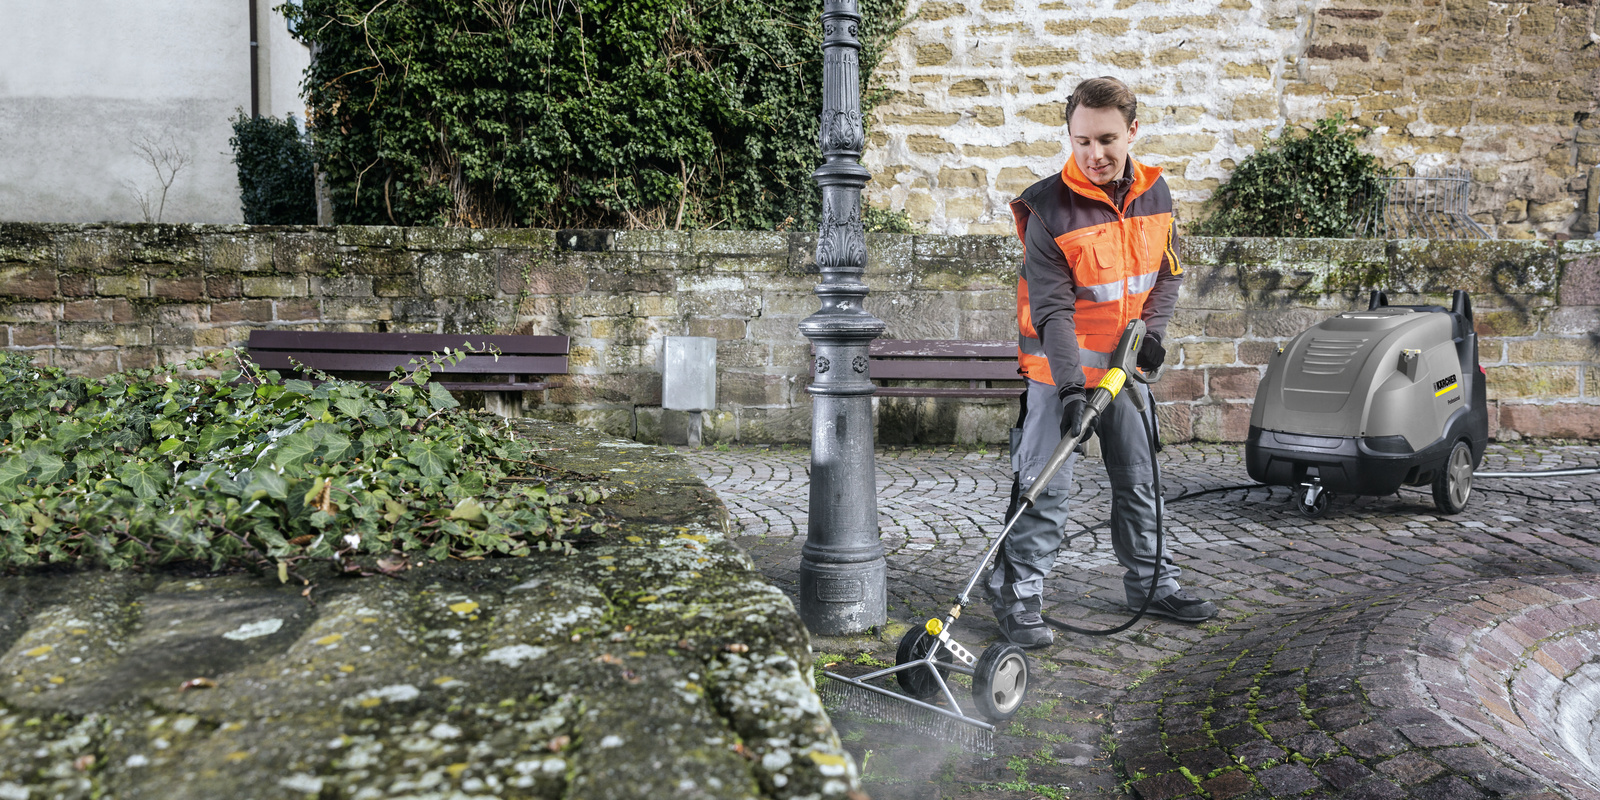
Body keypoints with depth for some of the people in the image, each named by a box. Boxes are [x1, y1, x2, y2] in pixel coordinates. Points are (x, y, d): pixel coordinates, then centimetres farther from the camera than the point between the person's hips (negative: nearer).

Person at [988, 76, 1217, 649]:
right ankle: (1017, 596, 7)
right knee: (1045, 486, -5)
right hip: (1060, 368, -5)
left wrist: (1151, 329, -7)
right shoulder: (1049, 210, -19)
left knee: (1139, 478, 15)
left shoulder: (1155, 192, -1)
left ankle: (1150, 583, 31)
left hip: (1126, 363, 6)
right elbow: (1052, 311, -22)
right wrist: (1070, 387, -31)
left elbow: (1167, 272, 10)